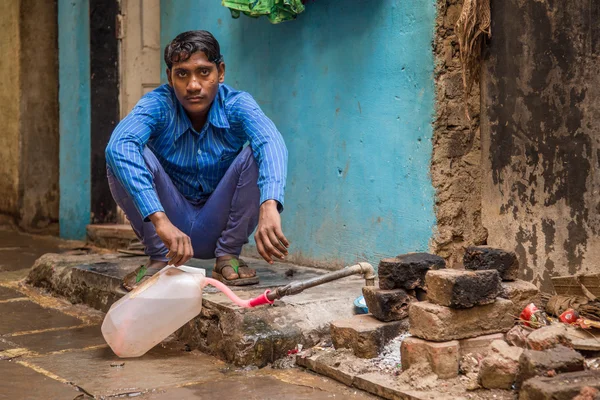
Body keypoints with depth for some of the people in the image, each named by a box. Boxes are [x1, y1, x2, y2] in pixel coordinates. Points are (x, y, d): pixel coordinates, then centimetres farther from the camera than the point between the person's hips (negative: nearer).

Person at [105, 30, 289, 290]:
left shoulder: (237, 105, -16)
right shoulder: (157, 105, -17)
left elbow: (271, 143, -37)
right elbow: (119, 145, -39)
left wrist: (269, 206, -59)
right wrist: (159, 219, -52)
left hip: (217, 227, 0)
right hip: (171, 224, 0)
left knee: (255, 154, -24)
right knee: (127, 156, -24)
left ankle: (227, 256, -10)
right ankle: (159, 259, -11)